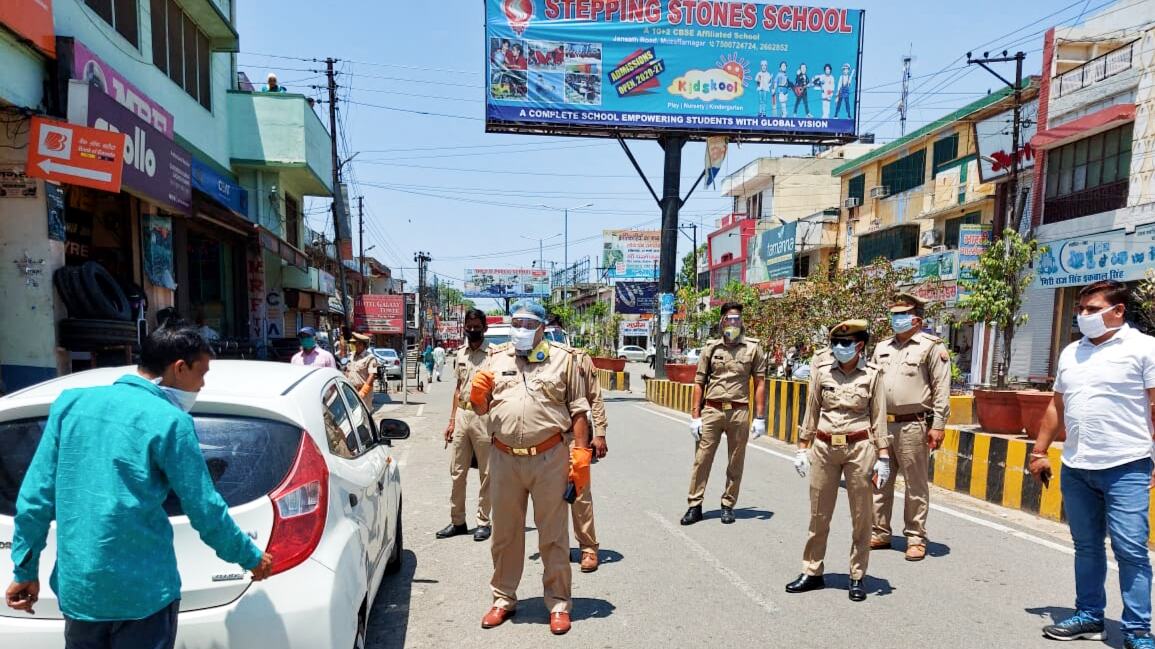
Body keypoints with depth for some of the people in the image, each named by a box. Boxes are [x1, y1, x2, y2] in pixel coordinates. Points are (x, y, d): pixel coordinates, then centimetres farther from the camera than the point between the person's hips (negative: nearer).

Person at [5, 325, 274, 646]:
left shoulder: (71, 402, 2)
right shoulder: (170, 422, -13)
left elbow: (36, 493, 4)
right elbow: (205, 510, -9)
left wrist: (26, 570, 14)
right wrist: (250, 558, 4)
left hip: (75, 584, 5)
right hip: (143, 590, -5)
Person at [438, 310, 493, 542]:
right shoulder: (460, 354, 12)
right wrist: (452, 420, 15)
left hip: (484, 417, -6)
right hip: (462, 415, 6)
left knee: (486, 473, 5)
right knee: (457, 472, 11)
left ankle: (484, 521, 16)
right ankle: (457, 521, 22)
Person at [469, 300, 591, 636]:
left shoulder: (562, 358, 3)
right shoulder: (496, 358, 10)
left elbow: (578, 409, 4)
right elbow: (480, 408, 14)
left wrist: (581, 451, -5)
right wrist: (477, 394, -9)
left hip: (550, 457, -2)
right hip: (504, 458, 3)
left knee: (553, 535, 8)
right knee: (505, 534, 15)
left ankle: (558, 603, 23)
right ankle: (503, 599, 31)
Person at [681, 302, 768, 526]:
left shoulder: (753, 348, 4)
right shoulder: (710, 348, 6)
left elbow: (760, 384, 4)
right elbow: (699, 383, 6)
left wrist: (760, 418, -2)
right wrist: (695, 417, 0)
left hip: (739, 412, 0)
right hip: (711, 410, 0)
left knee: (736, 463, 8)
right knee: (701, 459, -1)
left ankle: (728, 506, 22)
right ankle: (695, 506, 8)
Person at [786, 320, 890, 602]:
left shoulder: (872, 374, -3)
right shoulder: (822, 370, 0)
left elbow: (879, 417, 1)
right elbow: (811, 410, 6)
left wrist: (883, 456, -2)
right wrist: (802, 449, 6)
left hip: (859, 448, -2)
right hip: (824, 447, 2)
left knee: (861, 517, 7)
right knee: (819, 515, 10)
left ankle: (857, 577, 22)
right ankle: (812, 573, 23)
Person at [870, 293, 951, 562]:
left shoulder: (932, 347, -2)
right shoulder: (882, 347, 15)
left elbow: (942, 390, -6)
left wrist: (938, 426, -12)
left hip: (913, 426, -6)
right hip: (881, 424, 6)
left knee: (916, 484, 3)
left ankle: (916, 539, 15)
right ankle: (879, 533, 22)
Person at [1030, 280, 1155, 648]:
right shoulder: (1071, 353, 13)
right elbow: (1057, 407, 18)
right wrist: (1039, 452, 15)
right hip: (1075, 469, 6)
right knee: (1086, 547, 14)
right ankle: (1088, 616, 25)